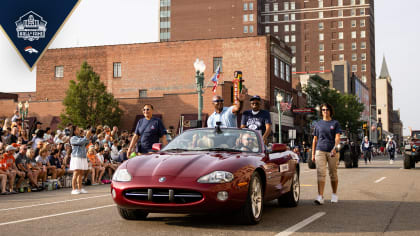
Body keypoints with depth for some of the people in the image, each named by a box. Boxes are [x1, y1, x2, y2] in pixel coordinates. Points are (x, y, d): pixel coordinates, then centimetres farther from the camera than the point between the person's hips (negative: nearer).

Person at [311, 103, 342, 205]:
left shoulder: (335, 123, 6)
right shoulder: (318, 124, 13)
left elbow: (337, 137, -5)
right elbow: (315, 140, 15)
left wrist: (335, 148, -23)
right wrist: (313, 154, 11)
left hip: (332, 151, -1)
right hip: (320, 151, 1)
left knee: (333, 173, 8)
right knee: (320, 173, -11)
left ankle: (334, 195, 23)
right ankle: (320, 196, -17)